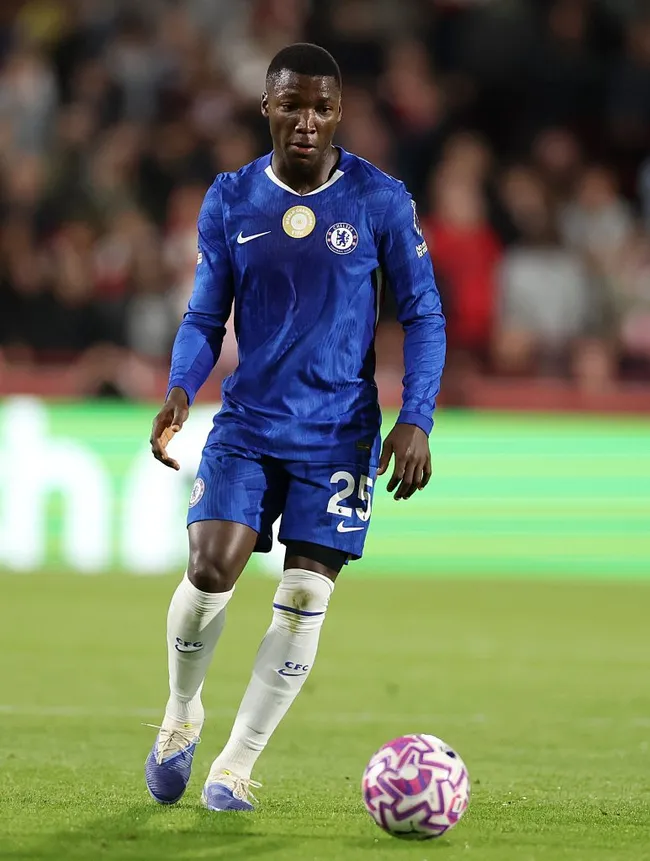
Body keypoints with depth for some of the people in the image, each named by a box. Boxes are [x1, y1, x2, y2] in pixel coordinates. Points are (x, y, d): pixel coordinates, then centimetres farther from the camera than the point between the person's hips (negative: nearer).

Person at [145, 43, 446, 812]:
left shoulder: (380, 201, -5)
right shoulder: (229, 201, 1)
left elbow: (423, 315, 1)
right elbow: (205, 317, 7)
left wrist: (415, 420, -10)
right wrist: (179, 393, -13)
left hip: (339, 431, -1)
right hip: (247, 422, 1)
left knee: (305, 597, -7)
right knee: (211, 568, -15)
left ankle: (236, 766, 7)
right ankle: (181, 717, 13)